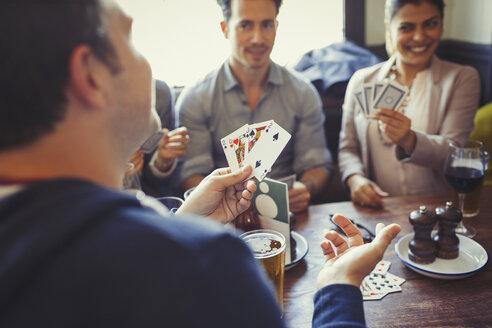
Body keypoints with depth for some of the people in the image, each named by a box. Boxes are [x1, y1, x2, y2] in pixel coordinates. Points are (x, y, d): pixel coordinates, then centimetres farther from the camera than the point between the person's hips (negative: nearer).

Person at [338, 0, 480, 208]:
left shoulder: (462, 78, 7)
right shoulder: (362, 81, 11)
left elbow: (453, 153, -4)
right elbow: (348, 148, 12)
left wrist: (410, 141, -25)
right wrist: (355, 179, -10)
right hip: (377, 210, 1)